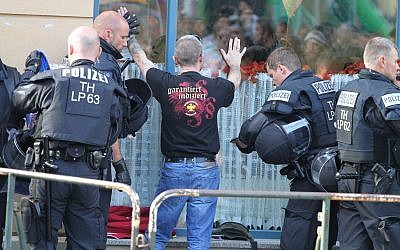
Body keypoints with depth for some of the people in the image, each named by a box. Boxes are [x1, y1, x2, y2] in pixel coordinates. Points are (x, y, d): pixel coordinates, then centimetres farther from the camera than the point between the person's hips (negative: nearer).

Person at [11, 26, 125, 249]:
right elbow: (113, 134, 12)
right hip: (88, 172, 3)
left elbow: (19, 101, 12)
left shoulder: (52, 80, -2)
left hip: (52, 166, -2)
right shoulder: (110, 89, 8)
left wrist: (30, 71, 27)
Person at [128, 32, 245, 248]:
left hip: (174, 168, -1)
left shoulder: (166, 85, -6)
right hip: (206, 170, 1)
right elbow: (234, 82, 22)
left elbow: (142, 61, 13)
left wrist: (130, 37, 31)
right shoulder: (215, 88, -3)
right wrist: (235, 65, 44)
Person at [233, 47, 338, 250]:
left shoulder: (289, 90, -10)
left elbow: (256, 125, -19)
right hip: (338, 169, 8)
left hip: (311, 173, -8)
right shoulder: (326, 85, 15)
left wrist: (244, 142, 0)